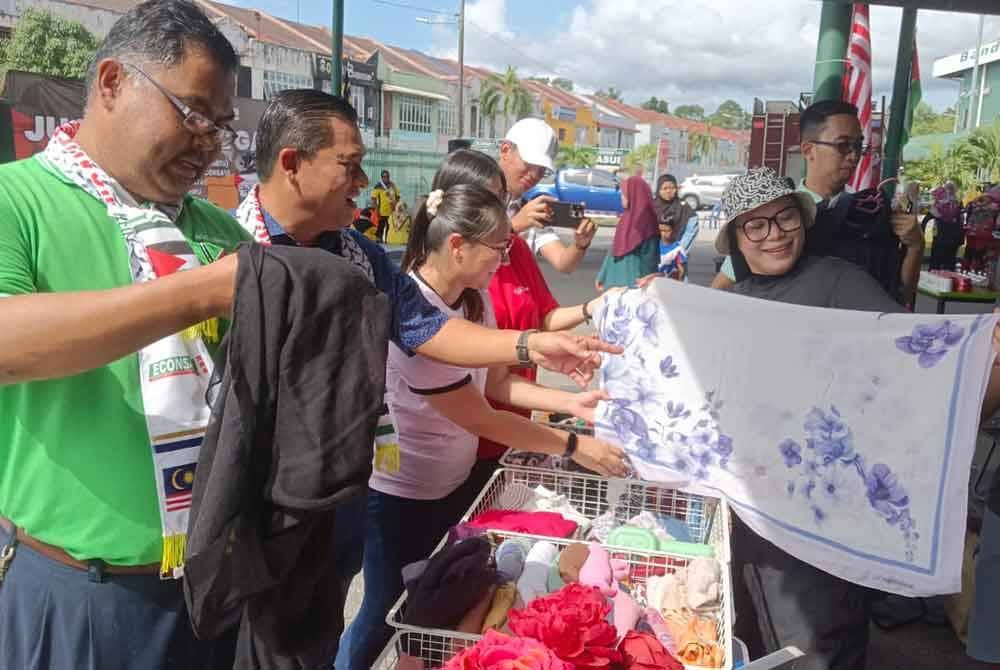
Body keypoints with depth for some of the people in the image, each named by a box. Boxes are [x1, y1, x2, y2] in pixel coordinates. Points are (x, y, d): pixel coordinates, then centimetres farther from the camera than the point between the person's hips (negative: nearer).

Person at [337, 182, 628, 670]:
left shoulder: (474, 298, -4)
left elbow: (495, 382, 4)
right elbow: (478, 418, -25)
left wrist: (571, 402, -7)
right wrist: (573, 447, -19)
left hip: (452, 481, 7)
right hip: (398, 494, -7)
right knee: (390, 609, 11)